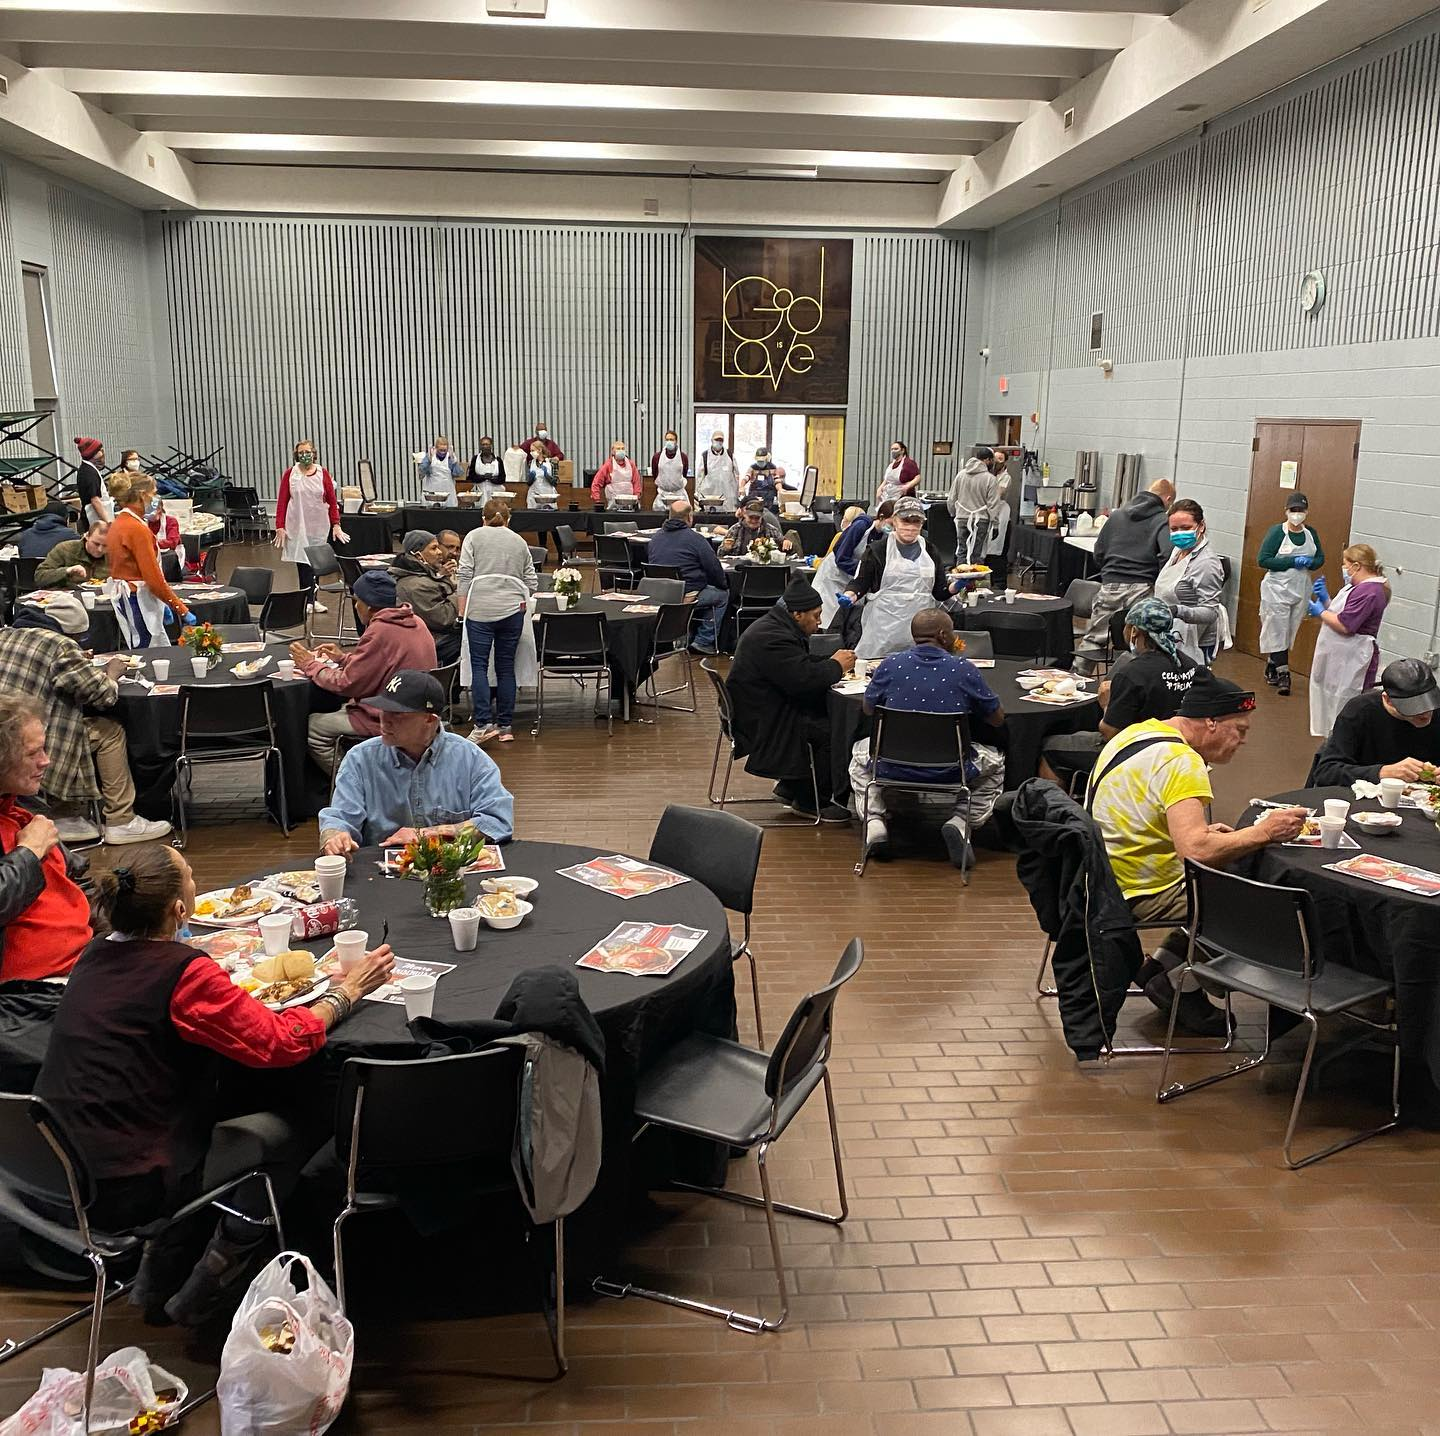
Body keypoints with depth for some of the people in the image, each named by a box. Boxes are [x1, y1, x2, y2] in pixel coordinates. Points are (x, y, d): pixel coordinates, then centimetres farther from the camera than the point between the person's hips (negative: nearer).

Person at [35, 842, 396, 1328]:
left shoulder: (95, 955, 3)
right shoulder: (184, 973, -21)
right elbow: (279, 1041, -17)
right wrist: (345, 993, -4)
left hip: (56, 1169, 8)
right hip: (118, 1191, -8)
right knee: (293, 1133, 3)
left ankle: (157, 1283, 29)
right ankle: (201, 1300, 13)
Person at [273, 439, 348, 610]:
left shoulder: (323, 473, 3)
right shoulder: (290, 474, 1)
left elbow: (332, 501, 5)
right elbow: (282, 501, 1)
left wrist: (336, 524, -1)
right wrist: (280, 527, -4)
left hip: (319, 526, 2)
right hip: (297, 525, -1)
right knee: (303, 561, -6)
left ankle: (311, 598, 15)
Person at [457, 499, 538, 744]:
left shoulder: (474, 537, 7)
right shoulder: (519, 542, 15)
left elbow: (464, 574, -2)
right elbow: (532, 582, 12)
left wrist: (462, 607, 3)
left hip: (480, 608, -2)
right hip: (513, 608, 2)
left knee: (479, 666, 1)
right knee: (506, 666, 8)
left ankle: (484, 723, -9)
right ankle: (505, 726, 11)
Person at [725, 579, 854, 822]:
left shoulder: (775, 626, 12)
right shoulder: (772, 638, -23)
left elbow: (804, 663, 20)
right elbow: (804, 679, -29)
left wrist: (833, 663, 2)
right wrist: (836, 666, -12)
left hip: (768, 711, 11)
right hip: (761, 723, -11)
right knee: (830, 731, -17)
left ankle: (790, 787, 10)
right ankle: (810, 800, -2)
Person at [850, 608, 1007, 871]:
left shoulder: (891, 664, -5)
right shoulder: (964, 669, -8)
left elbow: (868, 708, 12)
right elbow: (997, 719, 3)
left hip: (892, 769, 2)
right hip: (950, 772, -1)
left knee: (860, 752, 34)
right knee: (995, 763, 27)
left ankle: (874, 821, 14)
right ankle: (961, 822, 4)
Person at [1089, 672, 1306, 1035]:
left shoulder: (1140, 731, 7)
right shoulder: (1181, 761, -22)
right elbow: (1195, 851, -33)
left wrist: (1201, 832, 10)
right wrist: (1263, 832, -22)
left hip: (1108, 874, 10)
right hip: (1141, 893, -10)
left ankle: (1165, 966, 17)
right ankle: (1176, 983, 4)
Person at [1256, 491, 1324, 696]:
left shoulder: (1311, 533, 5)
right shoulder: (1276, 531, -10)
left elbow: (1320, 558, 15)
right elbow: (1263, 560, -16)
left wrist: (1310, 562, -9)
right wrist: (1293, 561, -21)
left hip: (1301, 591, 5)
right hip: (1277, 590, -5)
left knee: (1288, 634, 11)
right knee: (1278, 633, -3)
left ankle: (1271, 669, 26)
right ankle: (1283, 675, 3)